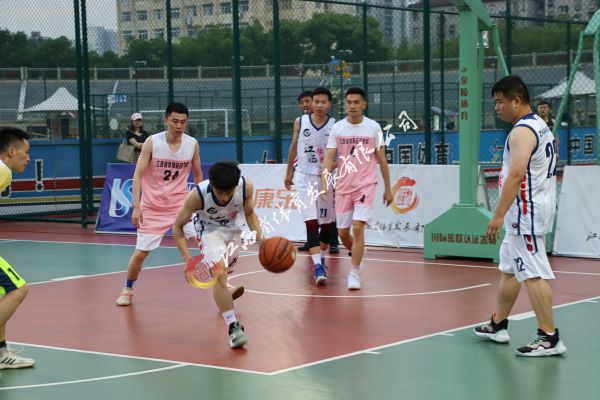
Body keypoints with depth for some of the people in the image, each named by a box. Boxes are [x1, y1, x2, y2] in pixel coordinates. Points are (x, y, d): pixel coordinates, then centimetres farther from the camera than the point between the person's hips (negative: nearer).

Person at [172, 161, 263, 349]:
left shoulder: (246, 187, -31)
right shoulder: (198, 194, -37)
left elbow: (249, 213, -8)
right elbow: (178, 226, -23)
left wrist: (260, 239, -22)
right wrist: (187, 258, -33)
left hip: (234, 228, 4)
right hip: (210, 229, -4)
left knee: (226, 268, 27)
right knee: (219, 273, -25)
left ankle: (224, 299, 61)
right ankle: (233, 326, -21)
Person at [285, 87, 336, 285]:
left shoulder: (335, 126, -6)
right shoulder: (300, 122, -2)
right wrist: (289, 172, 16)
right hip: (304, 176, -1)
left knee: (326, 223, 11)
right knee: (311, 222, -12)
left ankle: (321, 258, 32)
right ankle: (317, 266, -17)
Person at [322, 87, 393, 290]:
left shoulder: (373, 127, -3)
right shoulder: (337, 128, 0)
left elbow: (381, 159, 3)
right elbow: (329, 158, -4)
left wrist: (387, 188, 5)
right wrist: (324, 183, -19)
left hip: (365, 186, -3)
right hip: (343, 187, 3)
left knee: (357, 228, -17)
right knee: (343, 233, 9)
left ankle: (354, 273, -10)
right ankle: (358, 259, 38)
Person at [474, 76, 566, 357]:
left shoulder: (522, 131, -17)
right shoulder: (540, 126, 16)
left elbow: (515, 175, -25)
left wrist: (499, 214, -26)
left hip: (526, 213, -11)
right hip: (523, 216, 11)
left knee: (533, 273, -11)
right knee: (508, 269, 19)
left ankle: (549, 338, -10)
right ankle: (498, 325, 29)